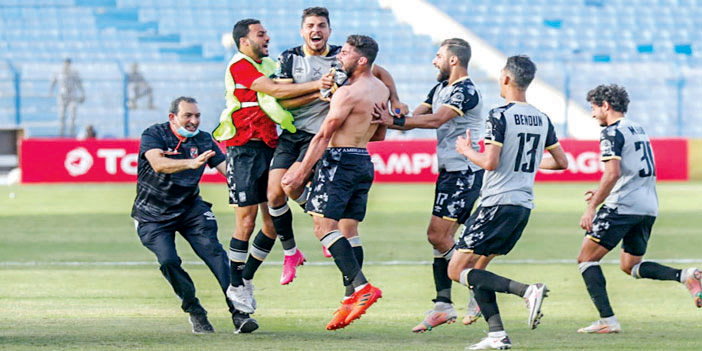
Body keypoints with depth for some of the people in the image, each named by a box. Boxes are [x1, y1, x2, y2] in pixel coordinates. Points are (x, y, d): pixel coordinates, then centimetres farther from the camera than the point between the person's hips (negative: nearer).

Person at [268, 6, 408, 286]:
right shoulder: (289, 59, 6)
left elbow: (379, 72, 16)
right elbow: (281, 99, -4)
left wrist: (395, 101, 4)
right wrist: (317, 93, -15)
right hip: (291, 135, 3)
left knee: (291, 184, -24)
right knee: (274, 194, -8)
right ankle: (289, 253, 10)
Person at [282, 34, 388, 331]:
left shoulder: (347, 93, -15)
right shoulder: (381, 90, 12)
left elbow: (323, 136, -13)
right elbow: (379, 135, 23)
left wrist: (301, 172, -9)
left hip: (340, 161, -9)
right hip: (364, 162, 9)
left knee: (324, 226, -12)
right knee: (349, 229, 9)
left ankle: (361, 286, -24)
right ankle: (352, 298, 4)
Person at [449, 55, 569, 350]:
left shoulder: (499, 116, -12)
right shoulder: (542, 119, 10)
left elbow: (490, 162, -19)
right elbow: (561, 162, 15)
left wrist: (466, 150, 0)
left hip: (497, 204, -8)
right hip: (524, 205, 8)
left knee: (456, 270, -6)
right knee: (475, 268, 17)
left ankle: (527, 291, -21)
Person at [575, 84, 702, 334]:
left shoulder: (612, 133, -8)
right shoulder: (638, 130, 19)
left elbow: (613, 174, -20)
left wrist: (591, 208, -18)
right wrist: (602, 193, 28)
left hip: (622, 207, -9)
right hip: (649, 207, 9)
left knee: (586, 259, 1)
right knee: (630, 265, 19)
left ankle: (608, 320, -10)